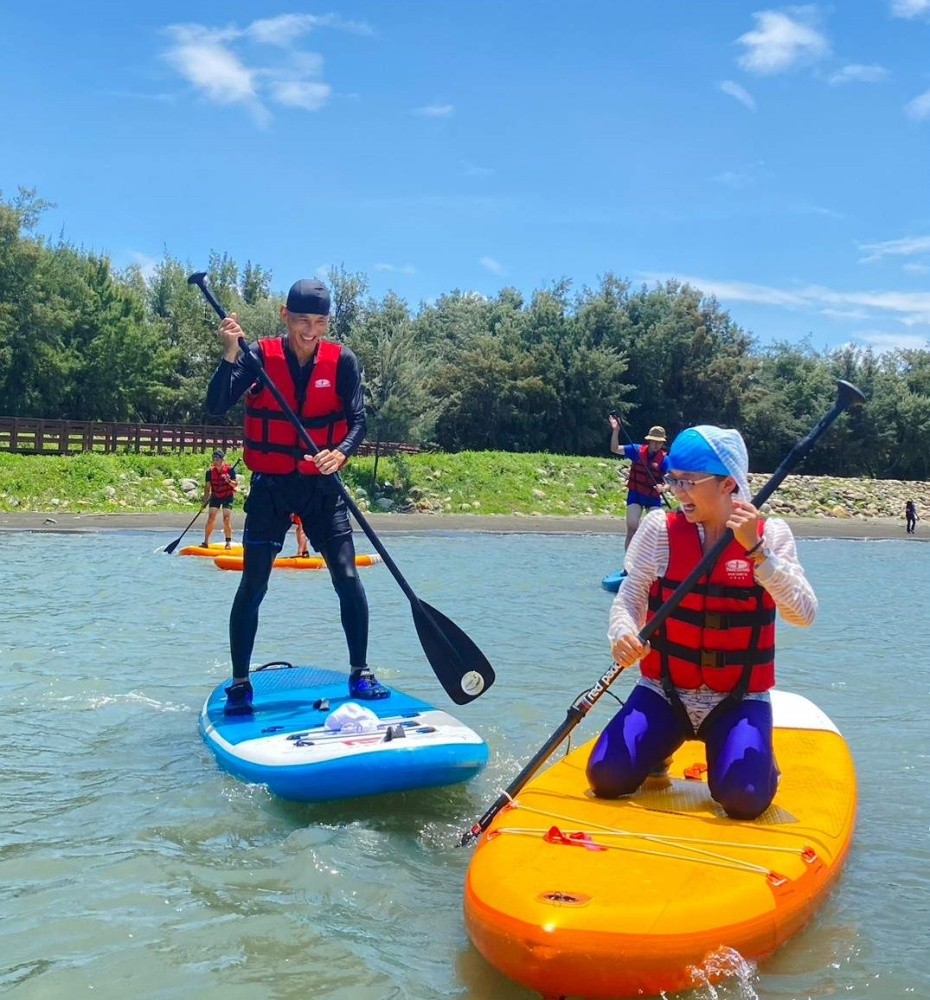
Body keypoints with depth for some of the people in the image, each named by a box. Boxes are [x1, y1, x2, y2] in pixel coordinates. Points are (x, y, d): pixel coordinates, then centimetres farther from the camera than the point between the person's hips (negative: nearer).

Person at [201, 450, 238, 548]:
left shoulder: (229, 469, -11)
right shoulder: (210, 472, -5)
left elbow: (236, 485, -10)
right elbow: (207, 488, 0)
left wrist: (229, 481, -30)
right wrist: (204, 502, -6)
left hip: (228, 497, -2)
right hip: (215, 497, 2)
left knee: (226, 519, -11)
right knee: (210, 519, -6)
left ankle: (229, 542, 0)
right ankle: (206, 542, 2)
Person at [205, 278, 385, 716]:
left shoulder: (342, 361, -2)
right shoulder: (261, 356, -6)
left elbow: (357, 418, -9)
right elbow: (216, 406, -14)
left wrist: (341, 452, -29)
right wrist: (230, 354, -28)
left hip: (322, 486, 1)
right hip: (270, 486, -1)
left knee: (348, 578, -4)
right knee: (253, 585, -1)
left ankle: (360, 673, 11)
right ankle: (239, 684, 11)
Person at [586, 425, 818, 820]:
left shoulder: (771, 534, -6)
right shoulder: (659, 529, -4)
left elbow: (804, 615, -17)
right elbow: (627, 600, -3)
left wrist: (756, 551, -27)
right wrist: (622, 633, -25)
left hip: (740, 699, -1)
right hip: (664, 691, 1)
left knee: (744, 799, -23)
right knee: (607, 778, -16)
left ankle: (756, 755, 14)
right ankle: (659, 746, 18)